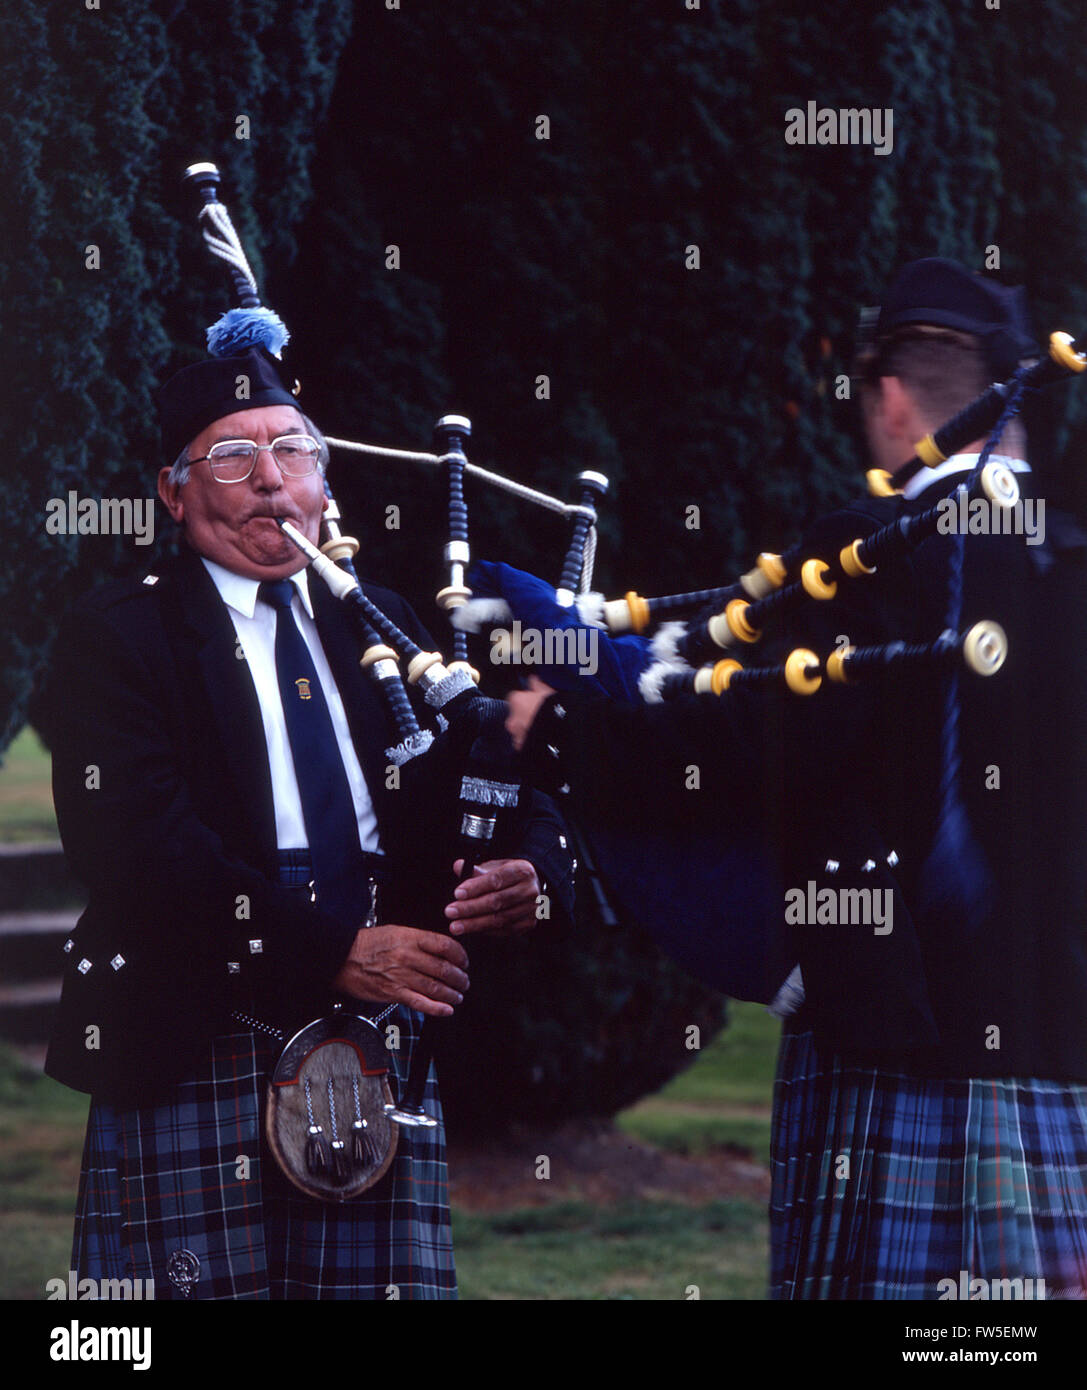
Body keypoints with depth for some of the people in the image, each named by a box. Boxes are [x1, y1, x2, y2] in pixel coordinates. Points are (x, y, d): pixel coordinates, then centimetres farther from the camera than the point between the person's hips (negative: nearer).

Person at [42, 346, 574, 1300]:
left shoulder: (379, 626, 18)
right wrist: (334, 952, -19)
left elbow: (519, 792, 14)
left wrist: (529, 873, -11)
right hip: (201, 1058, -4)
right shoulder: (117, 638, 2)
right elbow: (140, 845, -11)